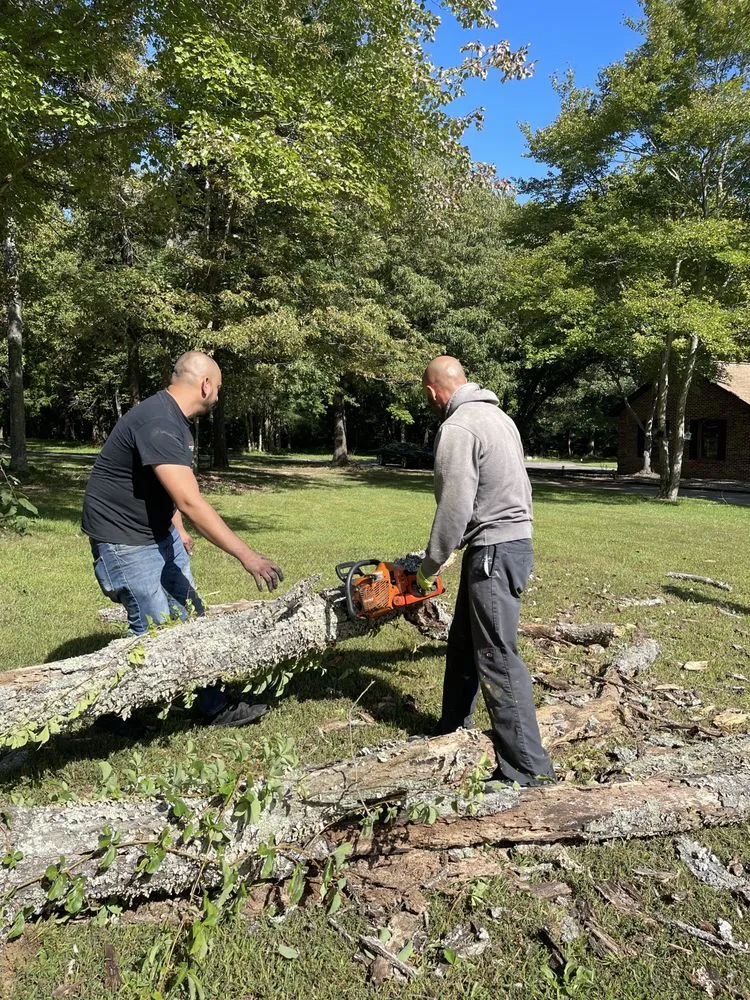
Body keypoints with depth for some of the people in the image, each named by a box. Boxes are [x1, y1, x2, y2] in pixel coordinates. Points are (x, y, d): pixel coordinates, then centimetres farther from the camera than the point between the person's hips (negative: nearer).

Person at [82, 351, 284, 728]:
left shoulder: (176, 419, 5)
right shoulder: (158, 423, -28)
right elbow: (191, 503, -37)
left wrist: (178, 529, 20)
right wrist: (247, 555, -38)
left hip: (160, 533, 10)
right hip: (125, 542, -10)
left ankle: (215, 705, 19)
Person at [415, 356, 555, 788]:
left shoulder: (458, 428, -15)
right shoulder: (497, 414, 14)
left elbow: (454, 509, -19)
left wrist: (429, 567, -6)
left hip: (494, 552, -10)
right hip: (515, 540, 10)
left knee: (497, 659, -6)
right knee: (464, 643, 19)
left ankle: (529, 770, -1)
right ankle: (454, 732, 31)